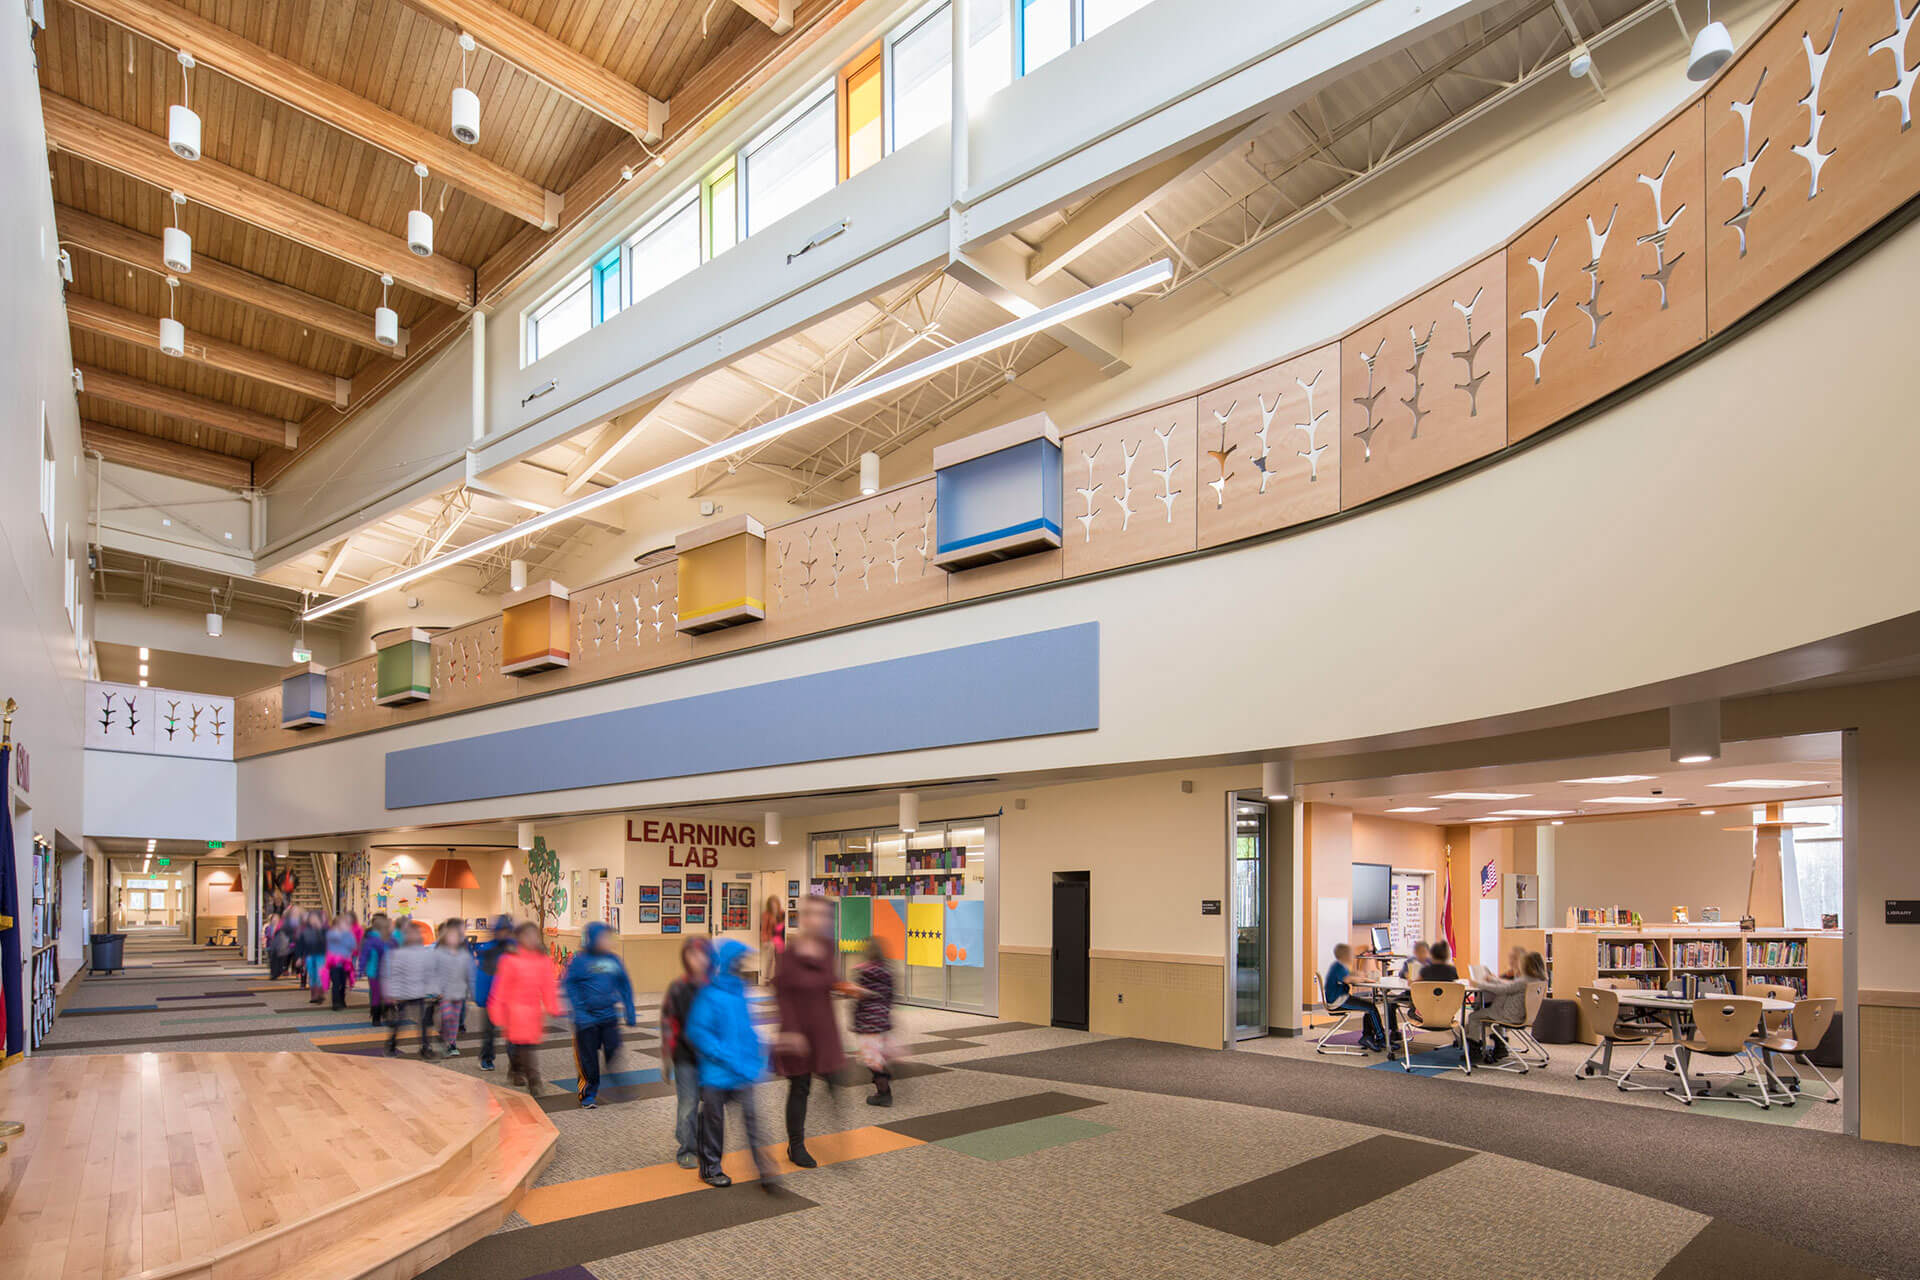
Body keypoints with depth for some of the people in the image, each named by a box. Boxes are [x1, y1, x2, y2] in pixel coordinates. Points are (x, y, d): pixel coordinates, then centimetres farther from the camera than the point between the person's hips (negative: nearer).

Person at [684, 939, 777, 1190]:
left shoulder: (739, 990, 5)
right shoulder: (710, 995, -16)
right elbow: (697, 1031, -18)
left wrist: (757, 1056, 10)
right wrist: (727, 1057, -19)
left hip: (742, 1072, 5)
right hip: (716, 1073, -5)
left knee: (750, 1116, 0)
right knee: (713, 1119, 11)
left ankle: (764, 1168, 2)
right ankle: (710, 1167, 28)